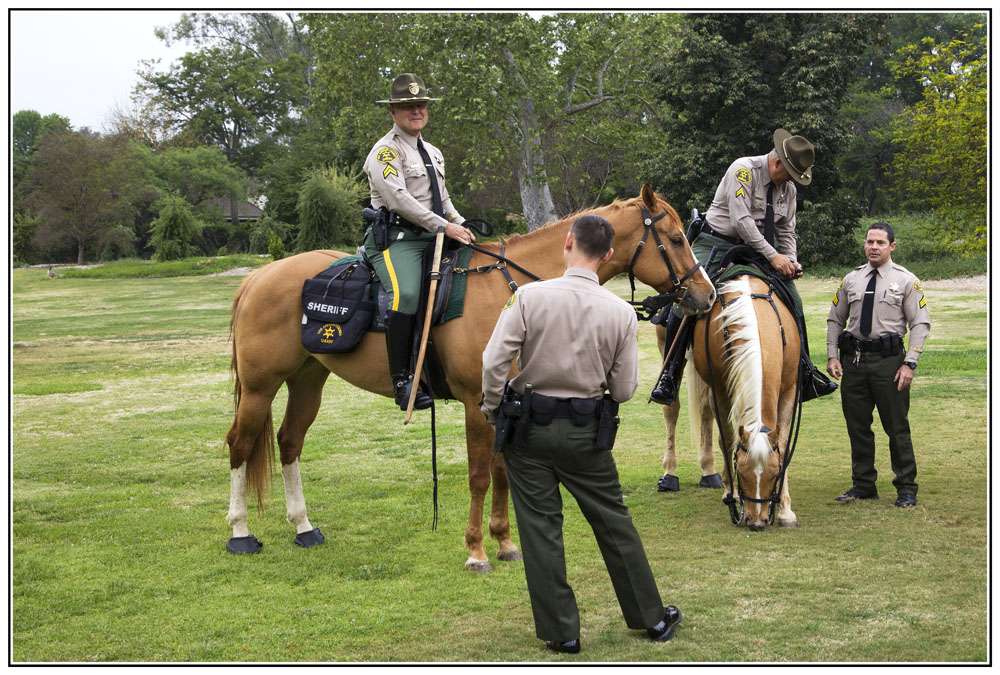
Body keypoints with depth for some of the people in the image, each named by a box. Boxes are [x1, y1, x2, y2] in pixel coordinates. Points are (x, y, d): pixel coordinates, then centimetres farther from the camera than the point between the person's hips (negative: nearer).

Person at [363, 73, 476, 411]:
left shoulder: (433, 153, 24)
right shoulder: (386, 150, -5)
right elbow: (398, 198, -17)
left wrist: (461, 225, 8)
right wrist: (443, 226, -20)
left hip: (433, 239, 9)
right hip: (398, 239, -9)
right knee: (406, 294, -33)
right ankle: (402, 381, -31)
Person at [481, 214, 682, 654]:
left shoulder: (529, 296, -13)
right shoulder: (621, 313, -7)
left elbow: (494, 362, -14)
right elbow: (625, 389, -4)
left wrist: (491, 411, 2)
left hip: (529, 425, -2)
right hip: (587, 433, 2)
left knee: (540, 528, 8)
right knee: (614, 523, 15)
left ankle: (561, 632, 12)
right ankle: (652, 618, 25)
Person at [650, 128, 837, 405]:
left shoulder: (789, 188, 5)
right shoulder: (743, 169, -17)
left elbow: (786, 232, 13)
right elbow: (741, 220, -25)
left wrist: (791, 262, -7)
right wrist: (772, 256, -25)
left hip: (758, 248, 6)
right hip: (716, 244, -6)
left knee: (793, 299, -2)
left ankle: (806, 374, 10)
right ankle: (670, 376, -13)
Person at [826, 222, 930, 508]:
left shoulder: (906, 280, 1)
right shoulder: (851, 280, 12)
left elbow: (920, 324, -3)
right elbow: (835, 320, 15)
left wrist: (909, 364, -13)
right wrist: (832, 355, 2)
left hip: (889, 359, -4)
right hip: (853, 358, 4)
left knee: (896, 427, -1)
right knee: (857, 426, 8)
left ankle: (906, 489, 8)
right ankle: (863, 486, 19)